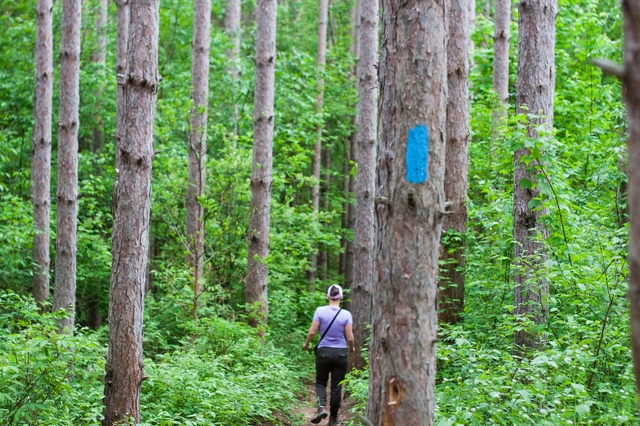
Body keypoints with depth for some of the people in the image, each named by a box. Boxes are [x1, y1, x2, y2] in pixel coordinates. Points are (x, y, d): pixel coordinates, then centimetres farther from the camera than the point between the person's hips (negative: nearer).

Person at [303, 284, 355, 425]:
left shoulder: (320, 311, -8)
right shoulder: (346, 314, -7)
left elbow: (312, 331, -7)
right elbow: (349, 337, -6)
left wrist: (306, 344, 12)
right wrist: (351, 348, 15)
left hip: (324, 352, 0)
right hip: (341, 353, 0)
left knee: (321, 382, 16)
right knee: (336, 386, 10)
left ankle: (322, 407, -10)